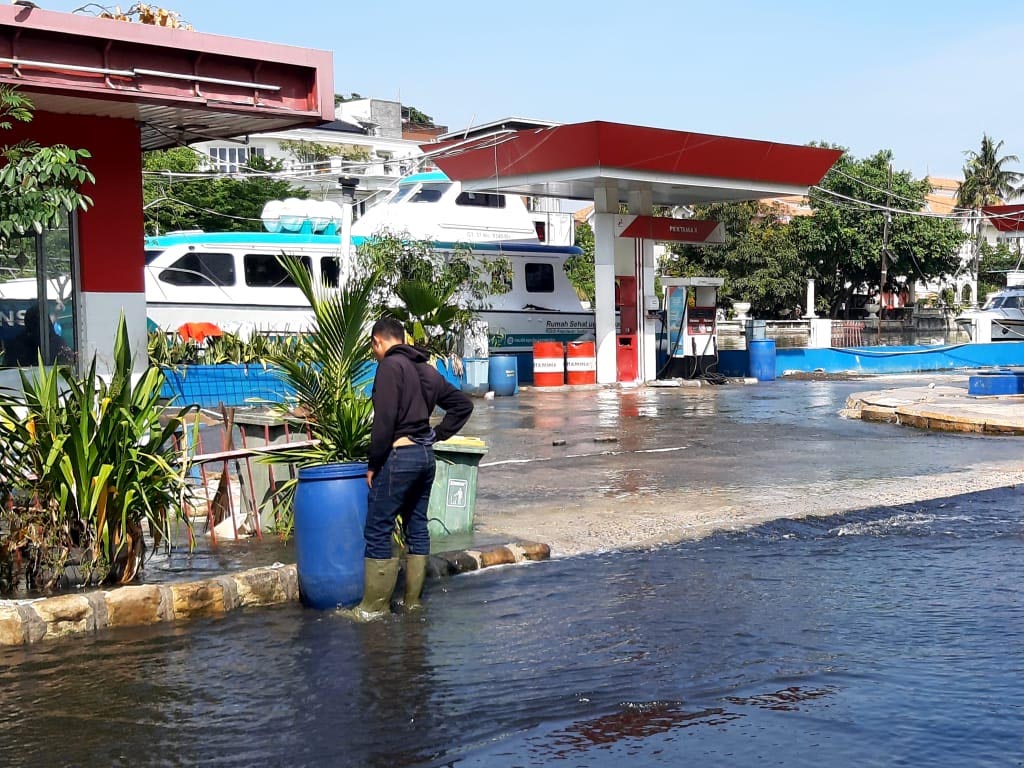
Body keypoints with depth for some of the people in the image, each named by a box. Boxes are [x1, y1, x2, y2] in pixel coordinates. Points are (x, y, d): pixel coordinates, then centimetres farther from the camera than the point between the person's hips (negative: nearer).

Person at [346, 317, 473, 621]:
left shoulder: (390, 366, -12)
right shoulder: (426, 369, 14)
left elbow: (384, 421, -19)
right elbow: (462, 404, 19)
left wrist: (373, 464, -11)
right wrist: (437, 434, 13)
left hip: (399, 456, -9)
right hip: (425, 455, 9)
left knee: (378, 531, -2)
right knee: (417, 528, 12)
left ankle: (375, 606, 1)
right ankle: (413, 601, 18)